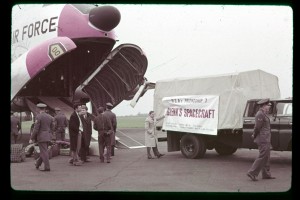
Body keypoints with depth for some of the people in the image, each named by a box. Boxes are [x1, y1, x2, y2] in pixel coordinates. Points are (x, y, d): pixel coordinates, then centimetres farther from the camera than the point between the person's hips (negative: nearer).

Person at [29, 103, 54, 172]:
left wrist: (31, 138, -10)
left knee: (44, 152, -4)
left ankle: (47, 167, -5)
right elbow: (52, 128, 11)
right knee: (43, 151, 17)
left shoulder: (38, 116, -13)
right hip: (48, 137, 7)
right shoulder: (50, 117, 6)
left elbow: (35, 129, -16)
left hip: (41, 137, -7)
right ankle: (38, 164, 31)